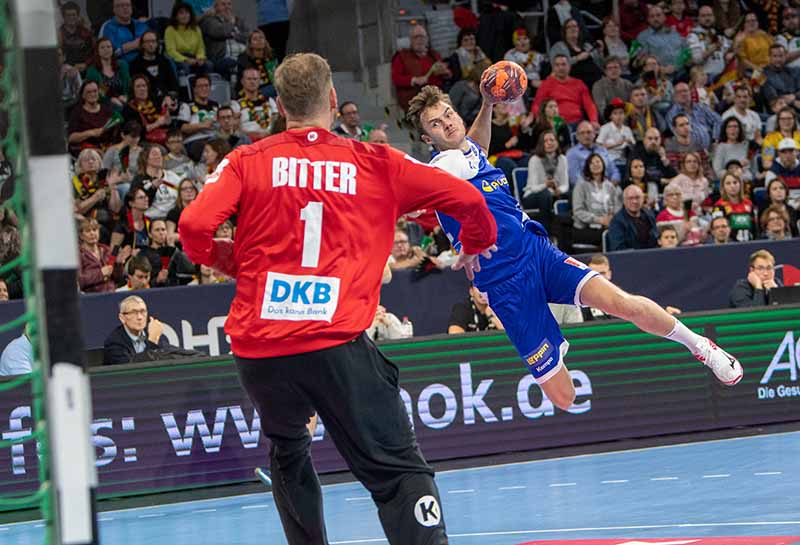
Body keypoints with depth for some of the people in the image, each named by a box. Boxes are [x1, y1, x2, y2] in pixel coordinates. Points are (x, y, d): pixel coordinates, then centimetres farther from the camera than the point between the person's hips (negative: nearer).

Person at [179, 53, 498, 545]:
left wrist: (227, 261, 17)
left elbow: (194, 226, -5)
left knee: (289, 456, 28)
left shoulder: (247, 161, 7)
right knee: (400, 473, -5)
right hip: (337, 344, -2)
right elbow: (469, 201, 9)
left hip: (258, 347, 2)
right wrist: (474, 248, 30)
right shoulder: (376, 163, 7)